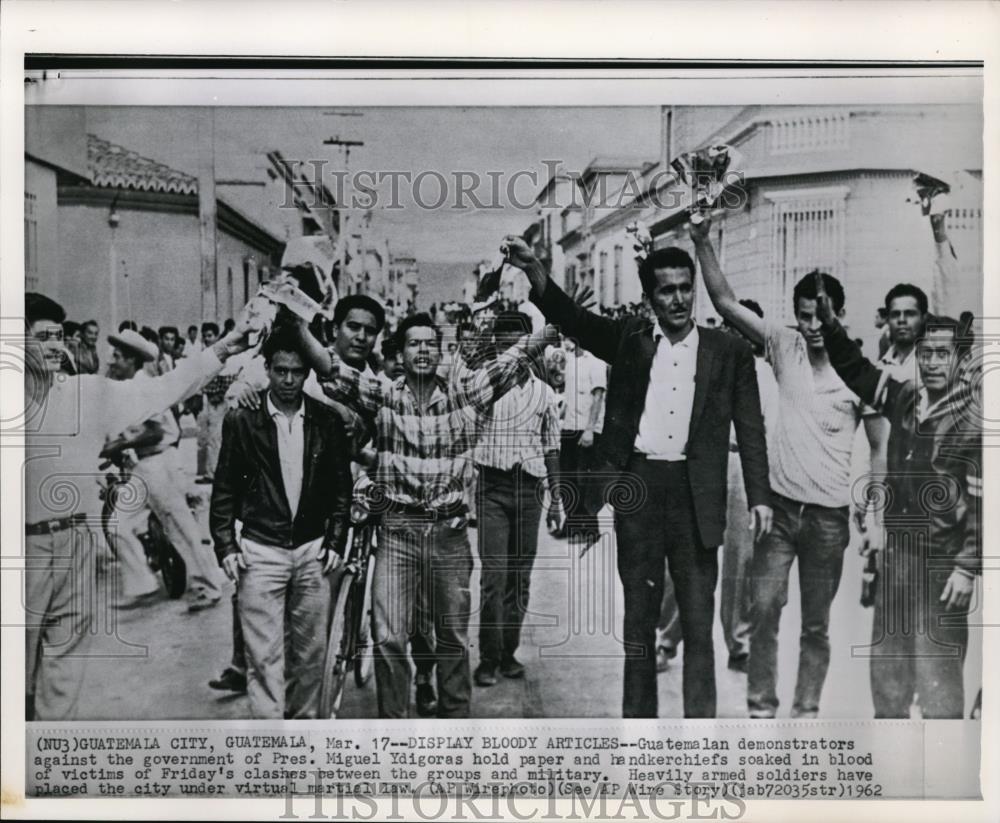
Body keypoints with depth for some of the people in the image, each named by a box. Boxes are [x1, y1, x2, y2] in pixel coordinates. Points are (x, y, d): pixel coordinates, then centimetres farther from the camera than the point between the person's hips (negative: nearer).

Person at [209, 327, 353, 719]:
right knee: (264, 655, -2)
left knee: (309, 651, 10)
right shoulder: (242, 419, -2)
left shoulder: (327, 421, 3)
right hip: (260, 551, -2)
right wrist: (226, 546, -4)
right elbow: (224, 488, 2)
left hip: (312, 551, 2)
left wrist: (335, 541, 2)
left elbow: (341, 485, 8)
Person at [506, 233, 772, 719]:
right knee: (638, 620, 11)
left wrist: (759, 496, -4)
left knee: (699, 623, 4)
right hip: (637, 488, 1)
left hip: (695, 494, -1)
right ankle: (637, 721, 23)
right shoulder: (629, 340, 5)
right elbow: (574, 319, -9)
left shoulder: (729, 352, 5)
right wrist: (534, 273, -27)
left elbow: (750, 428, 5)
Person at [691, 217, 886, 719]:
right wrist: (702, 244, -16)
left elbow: (880, 447, 2)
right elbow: (726, 302, -6)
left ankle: (806, 711, 24)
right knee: (764, 608, 0)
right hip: (779, 503, 1)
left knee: (817, 624, 10)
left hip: (830, 513, -1)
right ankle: (760, 707, 13)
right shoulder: (784, 346, 0)